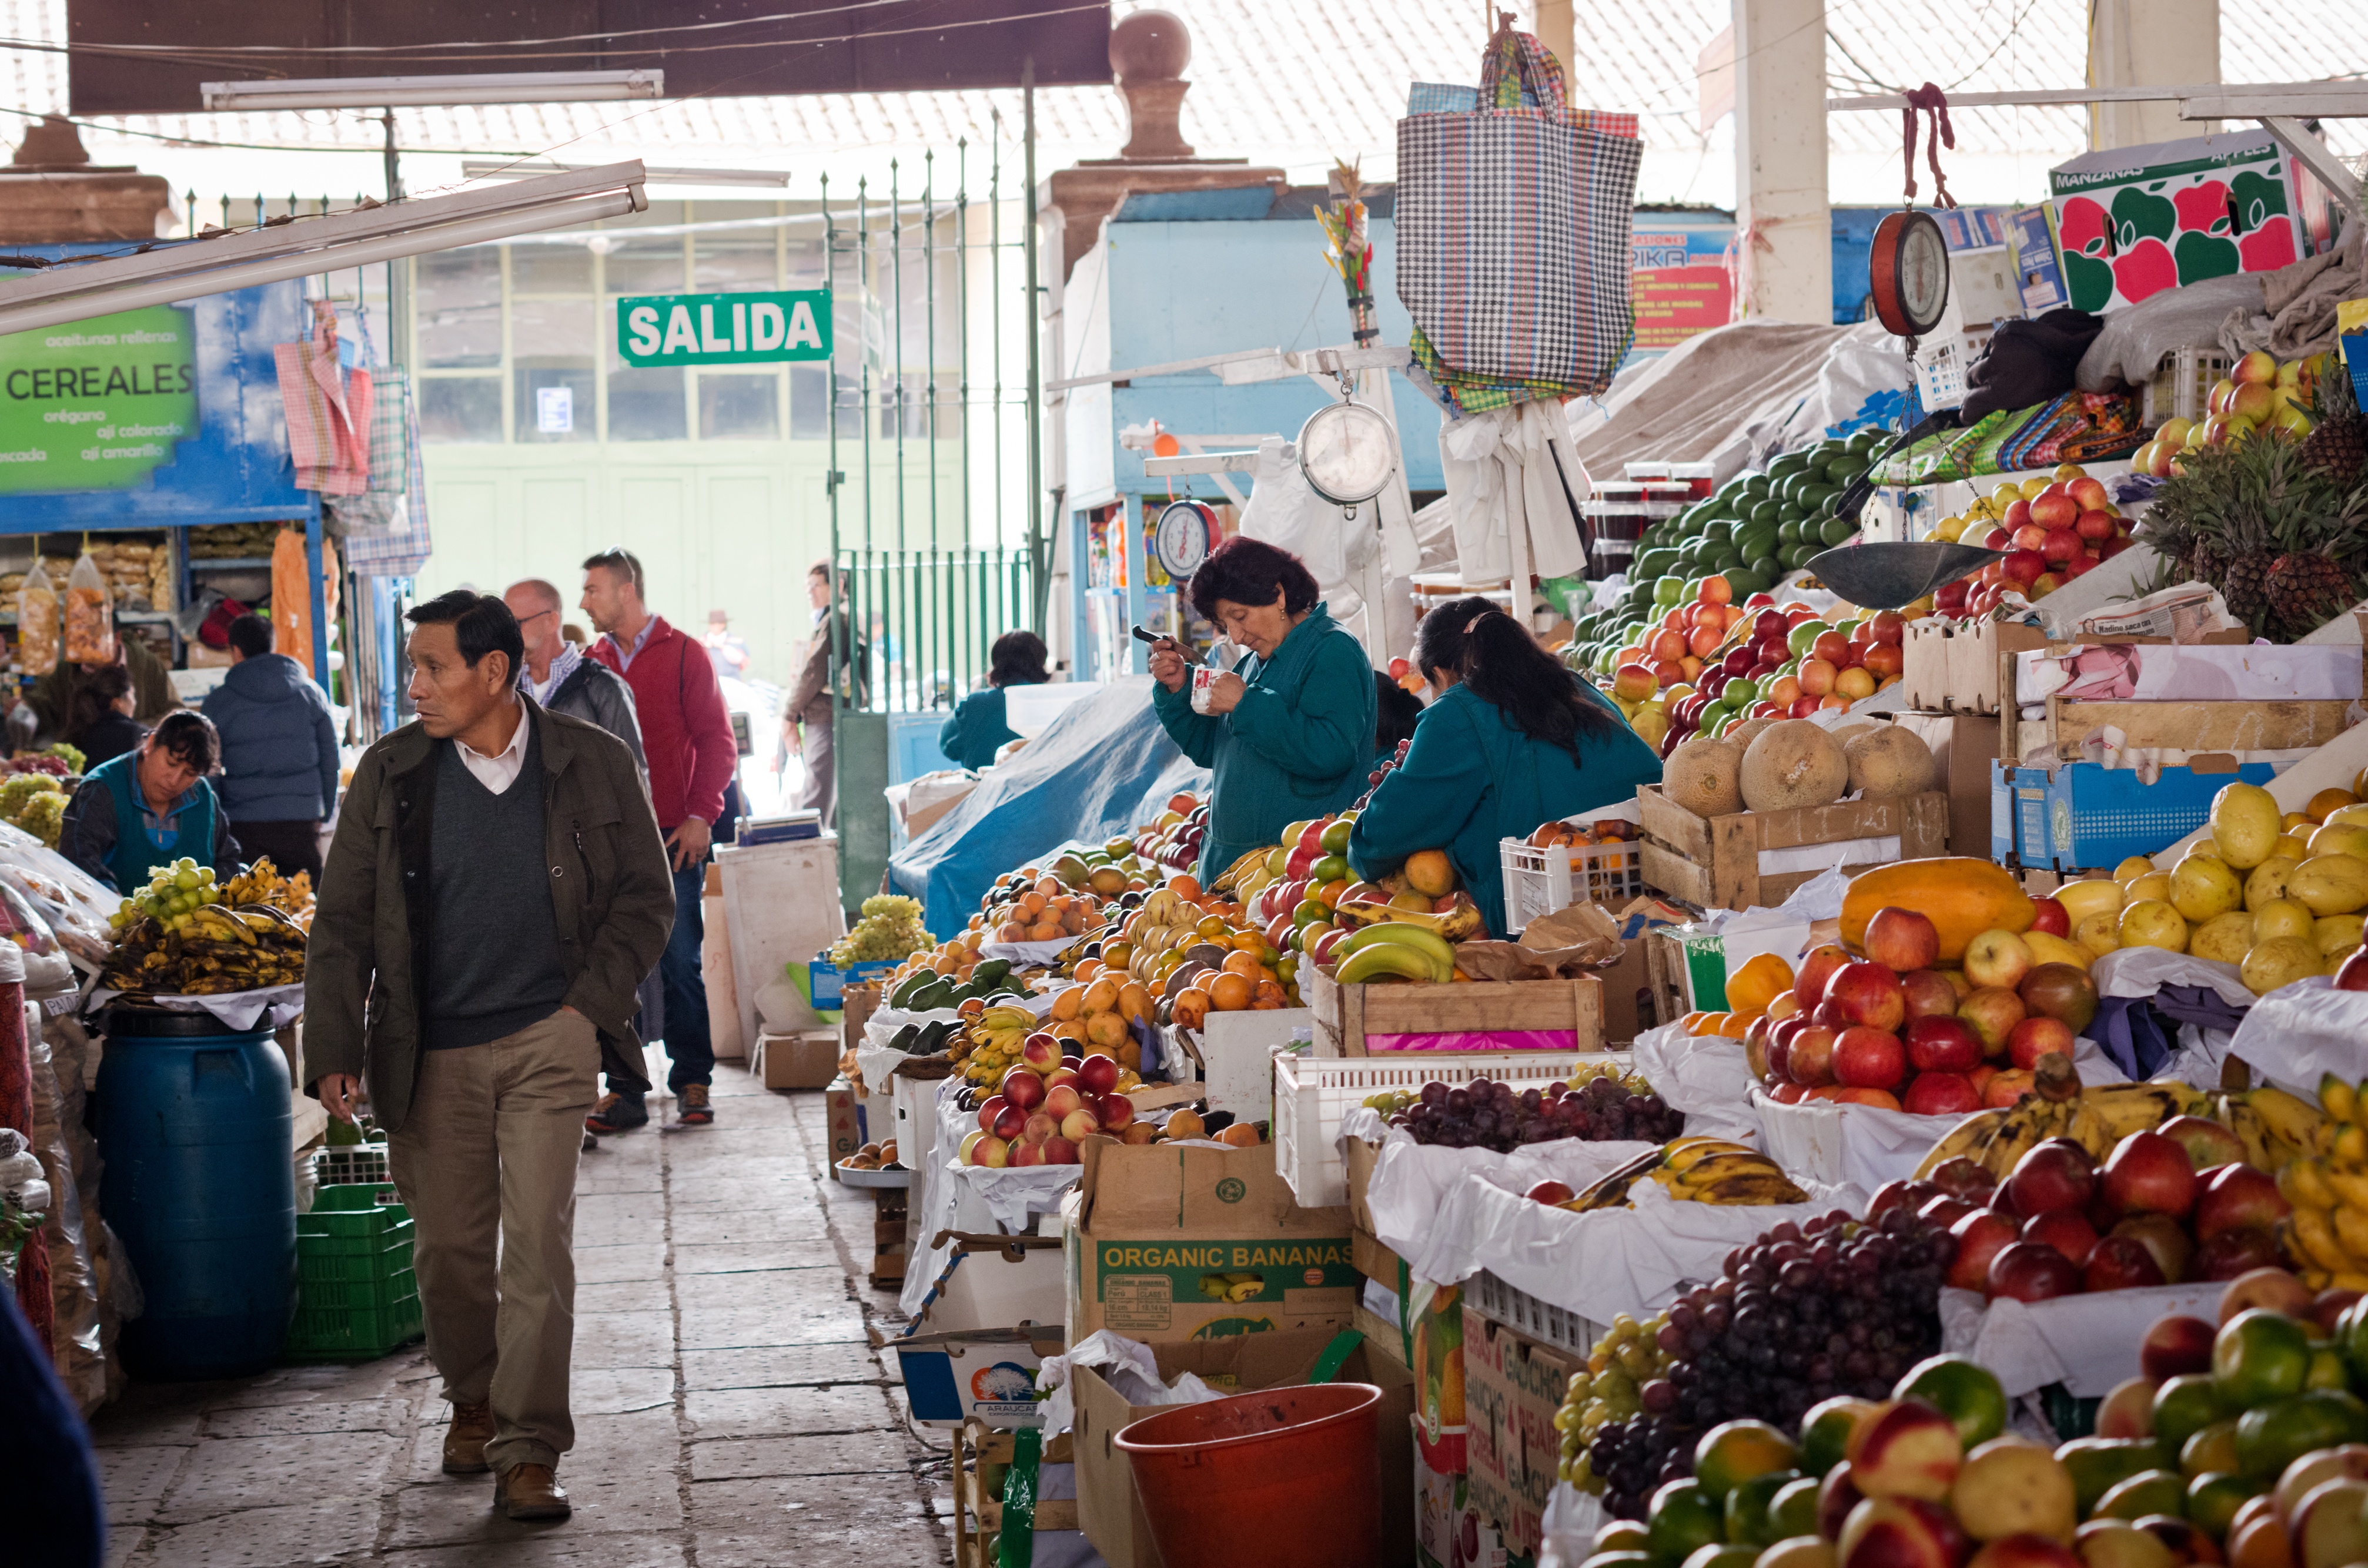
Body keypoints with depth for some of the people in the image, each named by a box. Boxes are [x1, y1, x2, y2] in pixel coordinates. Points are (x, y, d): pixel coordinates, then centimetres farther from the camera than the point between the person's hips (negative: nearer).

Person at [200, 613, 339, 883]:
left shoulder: (218, 703, 0)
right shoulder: (311, 693, 7)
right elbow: (330, 759, 11)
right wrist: (327, 811, 21)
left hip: (244, 823, -2)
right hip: (303, 818, 2)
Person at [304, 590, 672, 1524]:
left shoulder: (592, 764, -2)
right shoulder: (390, 774, 1)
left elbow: (645, 898, 6)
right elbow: (343, 922, 4)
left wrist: (590, 1001, -4)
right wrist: (335, 1049, -4)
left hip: (547, 1039, -2)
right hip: (431, 1051, 2)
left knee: (538, 1242, -10)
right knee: (447, 1246, 11)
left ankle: (528, 1452, -4)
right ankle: (473, 1398, 37)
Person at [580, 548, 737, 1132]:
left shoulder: (683, 655, 2)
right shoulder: (592, 662, 12)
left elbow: (716, 741, 1)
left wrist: (700, 816, -9)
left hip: (672, 837, -3)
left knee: (680, 964, 0)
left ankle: (692, 1081, 11)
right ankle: (624, 1088, 7)